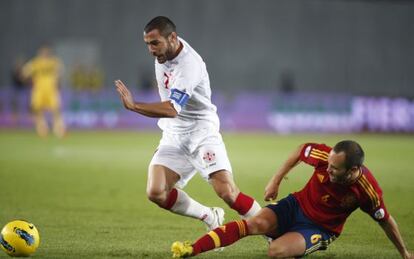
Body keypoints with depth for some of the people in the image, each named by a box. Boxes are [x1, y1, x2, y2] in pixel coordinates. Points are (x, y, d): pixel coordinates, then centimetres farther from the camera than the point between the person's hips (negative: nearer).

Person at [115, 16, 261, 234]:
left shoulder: (189, 65, -26)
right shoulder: (163, 51, -1)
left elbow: (172, 109, -37)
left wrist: (133, 106, -43)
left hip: (202, 133, -7)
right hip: (173, 137, 7)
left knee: (227, 193, -21)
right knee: (156, 193, -11)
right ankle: (211, 219, 9)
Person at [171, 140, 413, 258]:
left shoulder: (368, 191, -26)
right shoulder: (327, 156, -22)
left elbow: (385, 220, -8)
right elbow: (302, 150, 0)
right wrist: (276, 180, 3)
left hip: (320, 228, -3)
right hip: (297, 206, 3)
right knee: (256, 223, -25)